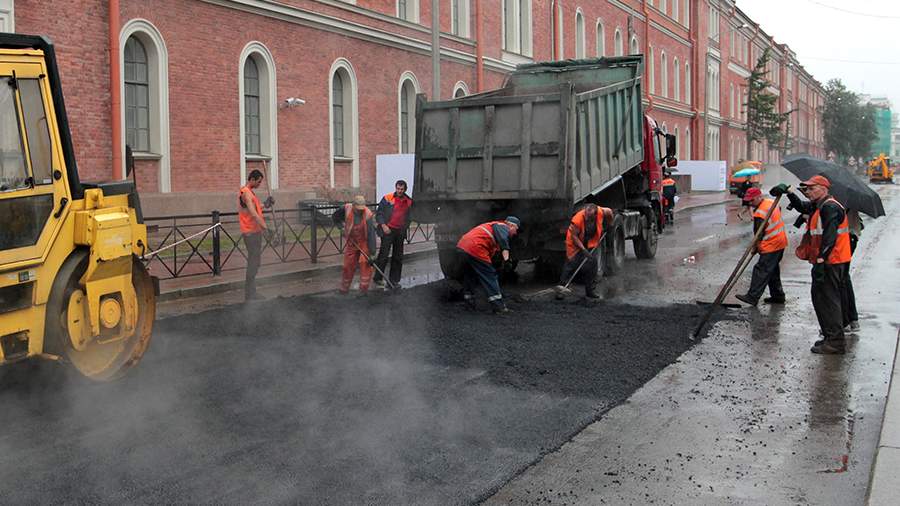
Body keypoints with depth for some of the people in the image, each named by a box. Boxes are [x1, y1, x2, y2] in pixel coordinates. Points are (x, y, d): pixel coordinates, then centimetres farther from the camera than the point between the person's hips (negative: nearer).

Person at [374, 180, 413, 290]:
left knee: (398, 258, 6)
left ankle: (394, 280, 14)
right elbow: (379, 214, -2)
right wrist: (383, 226, -12)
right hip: (388, 230, -4)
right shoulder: (387, 198, -3)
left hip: (400, 232, 4)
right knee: (384, 255, -7)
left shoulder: (409, 201, 9)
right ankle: (378, 278, 1)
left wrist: (405, 227, 11)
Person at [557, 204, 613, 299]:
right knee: (571, 264, -11)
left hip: (590, 244, 5)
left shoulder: (601, 212, -22)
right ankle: (561, 288, -5)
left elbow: (609, 212, 2)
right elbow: (574, 236, -26)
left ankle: (590, 291, 9)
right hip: (575, 243, -4)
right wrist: (584, 250, -29)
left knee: (592, 264, 0)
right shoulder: (577, 219, -34)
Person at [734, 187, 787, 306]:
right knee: (773, 270, 17)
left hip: (771, 246, -10)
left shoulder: (760, 213, -22)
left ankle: (752, 297, -10)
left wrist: (755, 247, -2)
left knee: (761, 270, -9)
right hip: (781, 242, 10)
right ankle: (778, 295, 23)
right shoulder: (771, 202, 6)